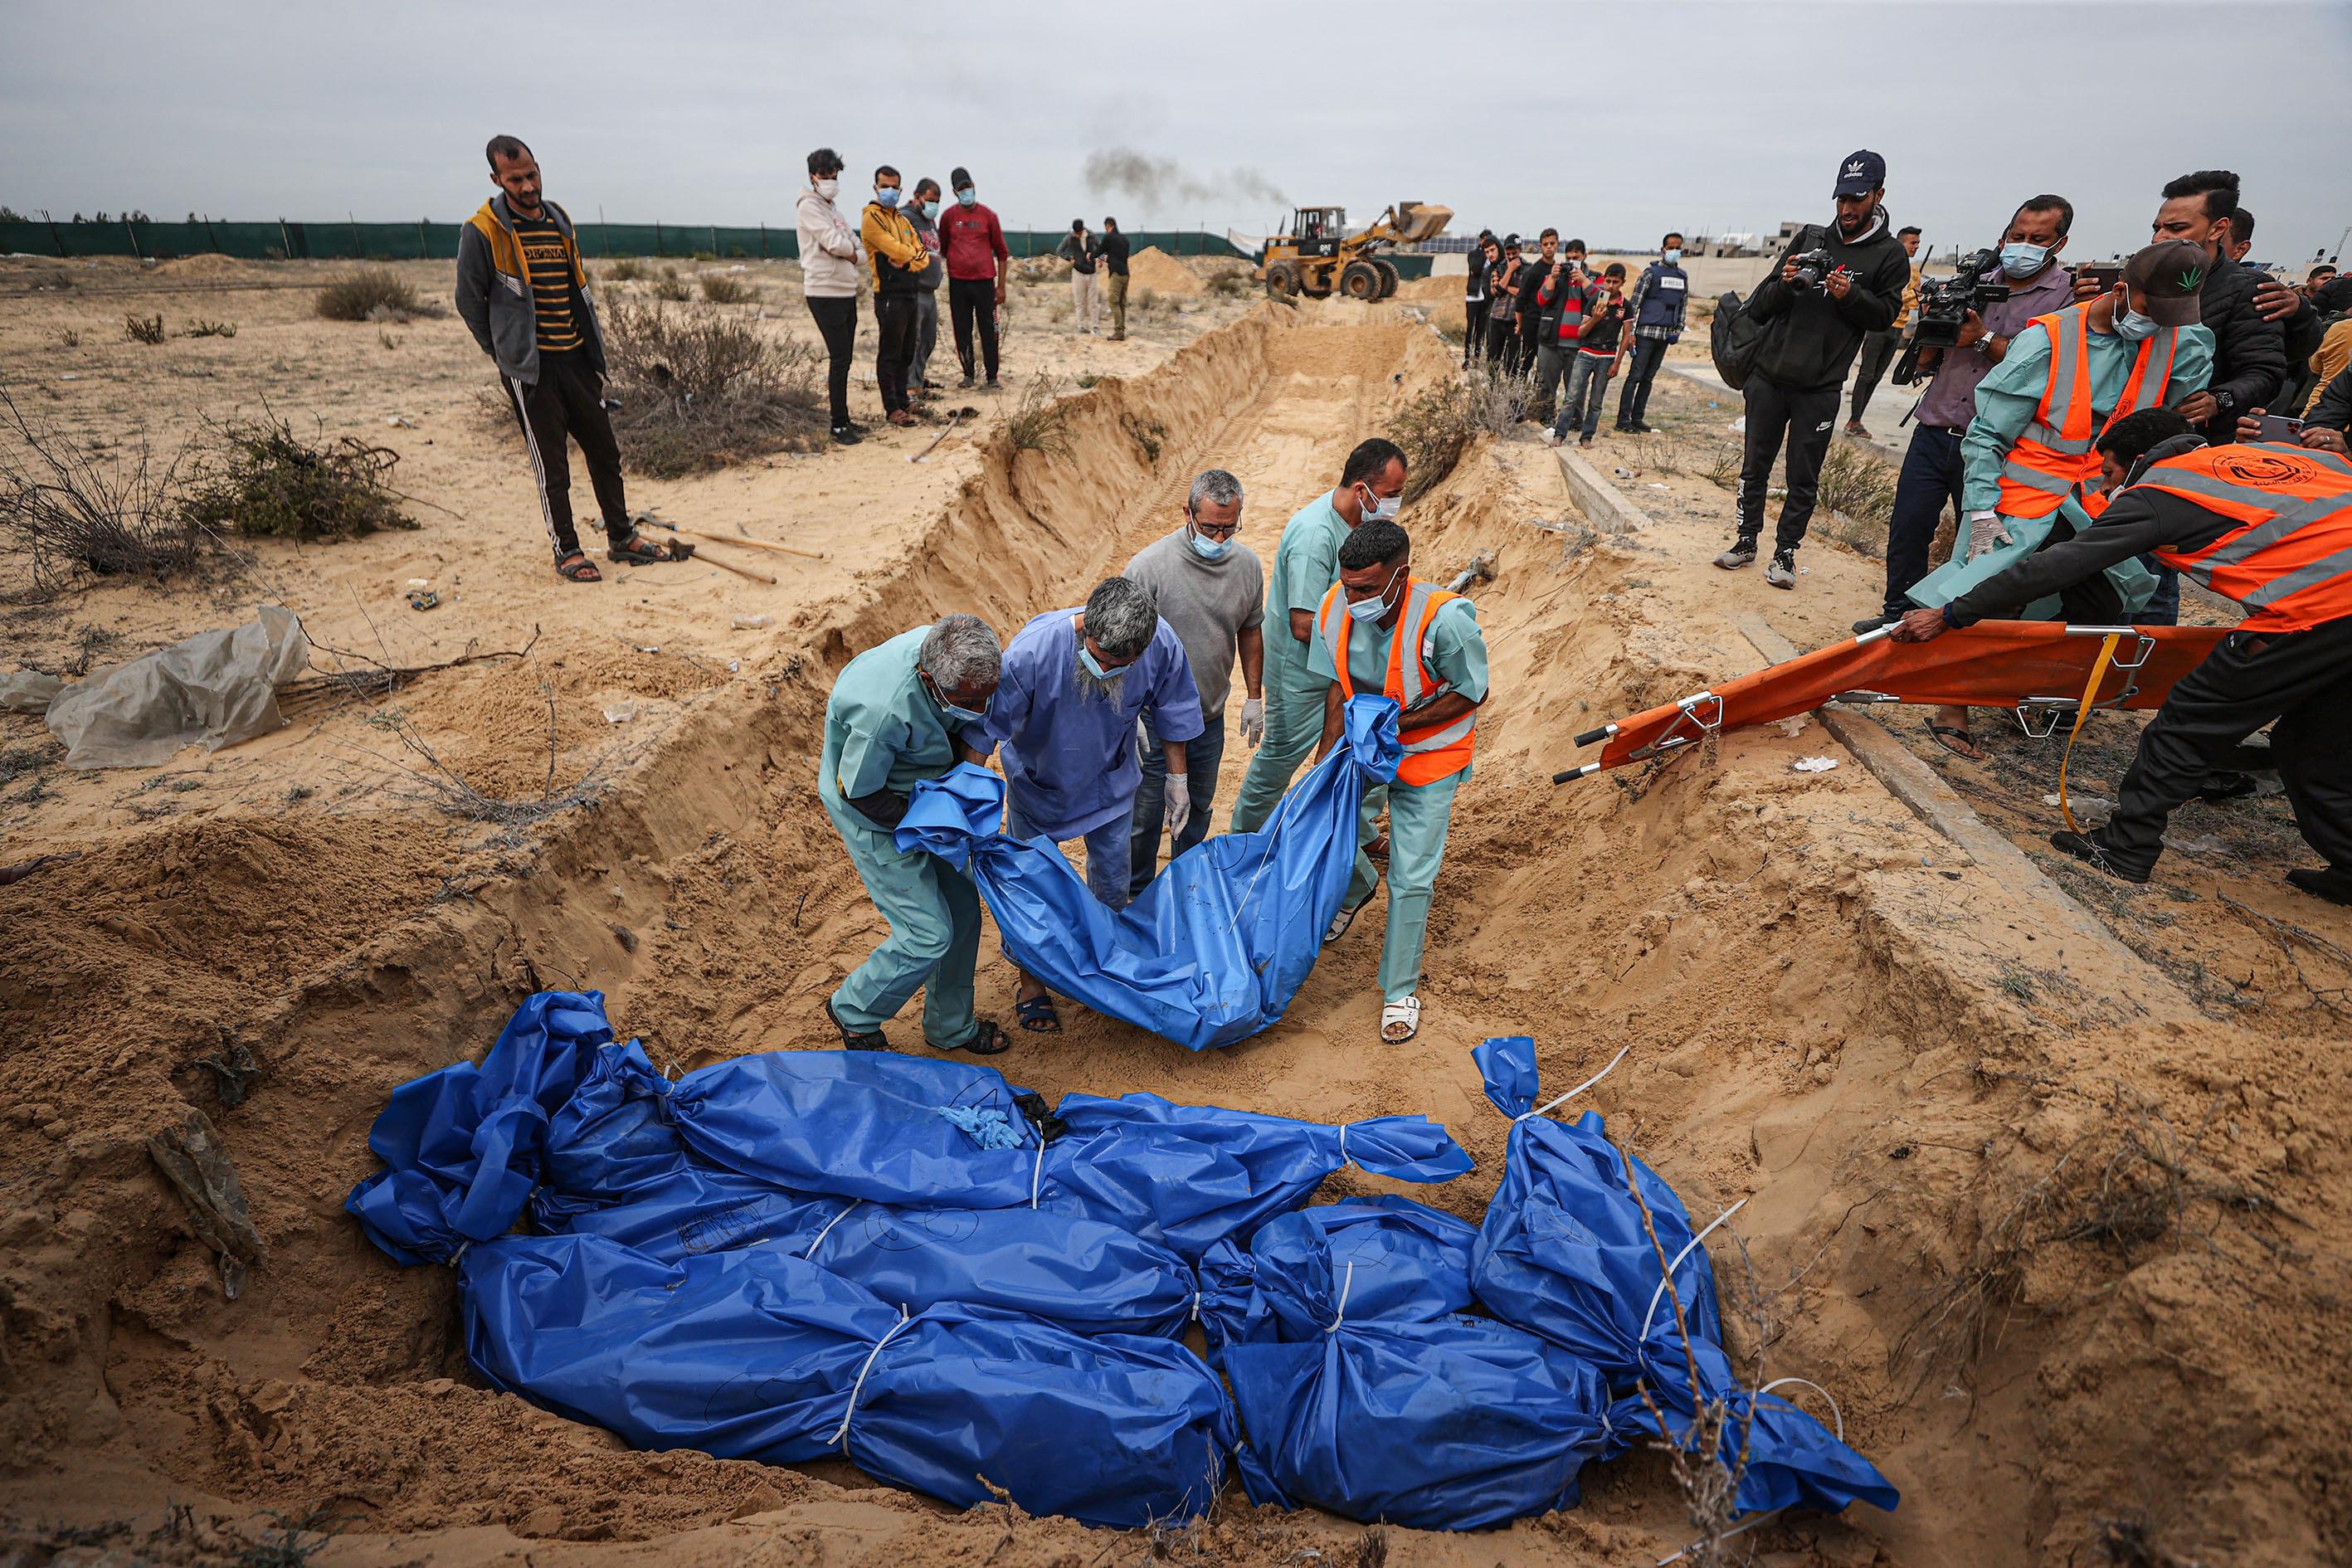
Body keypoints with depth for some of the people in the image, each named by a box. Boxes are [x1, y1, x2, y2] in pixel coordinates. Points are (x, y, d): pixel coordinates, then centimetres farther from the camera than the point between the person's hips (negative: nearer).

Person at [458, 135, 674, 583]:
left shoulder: (559, 220, 11)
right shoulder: (482, 232, -8)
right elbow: (469, 301, -2)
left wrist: (593, 344, 14)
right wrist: (507, 353, 1)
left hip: (577, 357, 6)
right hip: (530, 367, -6)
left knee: (604, 449, 10)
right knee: (551, 463, 0)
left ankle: (621, 537, 21)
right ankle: (566, 551, 9)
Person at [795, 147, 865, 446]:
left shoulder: (833, 210, 20)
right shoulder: (809, 206, -6)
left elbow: (861, 253, 12)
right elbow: (834, 242, -20)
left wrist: (850, 254, -9)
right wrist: (850, 248, 0)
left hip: (847, 291, 8)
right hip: (825, 292, -8)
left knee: (844, 359, 10)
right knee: (839, 358, -9)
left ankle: (843, 420, 16)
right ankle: (839, 426, -4)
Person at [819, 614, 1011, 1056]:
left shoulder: (957, 657, -18)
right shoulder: (884, 710, -41)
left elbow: (973, 727, 3)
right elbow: (858, 792, -25)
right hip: (874, 813, -7)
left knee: (962, 910, 13)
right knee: (930, 933, -5)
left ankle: (951, 1026, 34)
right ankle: (853, 1011, 24)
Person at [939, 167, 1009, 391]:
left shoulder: (988, 216, 3)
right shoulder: (948, 216, 5)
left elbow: (1002, 252, 6)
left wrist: (1001, 286, 1)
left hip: (984, 282, -1)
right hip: (958, 283, 1)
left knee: (988, 331, -1)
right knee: (962, 332, 5)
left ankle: (992, 376, 5)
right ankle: (968, 374, 16)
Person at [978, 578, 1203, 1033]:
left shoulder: (1164, 646, -28)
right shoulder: (1034, 649, -39)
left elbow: (1170, 712, -7)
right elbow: (986, 726, -29)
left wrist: (1177, 778, 3)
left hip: (1110, 781, 3)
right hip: (1038, 782, -3)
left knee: (1113, 877, 20)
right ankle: (1031, 982, 33)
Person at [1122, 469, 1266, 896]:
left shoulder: (1248, 565, -4)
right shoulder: (1150, 564, -20)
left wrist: (1254, 697, 12)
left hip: (1211, 717, 5)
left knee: (1199, 807, 21)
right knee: (1145, 813, 7)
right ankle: (1136, 899, 29)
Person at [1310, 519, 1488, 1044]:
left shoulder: (1444, 620, -32)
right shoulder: (1335, 607, -18)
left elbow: (1473, 693, -17)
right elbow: (1339, 684, -3)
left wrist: (1399, 723, -23)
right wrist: (1326, 758, -7)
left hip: (1428, 755, -4)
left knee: (1410, 878, 2)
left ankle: (1400, 989, 23)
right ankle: (1357, 887, 49)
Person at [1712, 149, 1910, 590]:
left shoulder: (1890, 256, 3)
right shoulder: (1810, 237, 8)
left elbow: (1885, 315, 2)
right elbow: (1760, 305, 6)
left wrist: (1850, 295, -15)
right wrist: (1784, 284, -15)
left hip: (1820, 388, -2)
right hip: (1769, 375, 2)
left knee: (1804, 478, 2)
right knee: (1755, 465, 9)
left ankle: (1785, 552, 12)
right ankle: (1747, 540, 20)